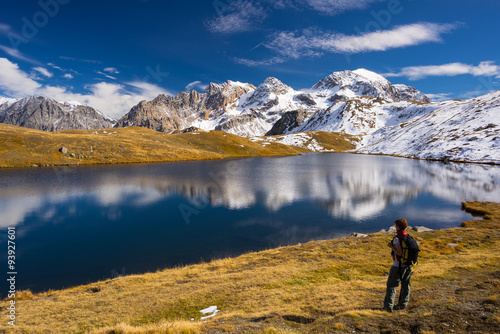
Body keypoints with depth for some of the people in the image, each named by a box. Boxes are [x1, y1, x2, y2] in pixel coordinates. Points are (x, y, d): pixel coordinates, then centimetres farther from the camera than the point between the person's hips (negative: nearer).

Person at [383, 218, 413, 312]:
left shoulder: (397, 238, -19)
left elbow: (400, 252, -24)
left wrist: (391, 246, -13)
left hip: (398, 265, -7)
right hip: (408, 264, 7)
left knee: (392, 285, 0)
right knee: (405, 284, 17)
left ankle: (388, 305, -2)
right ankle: (403, 304, 28)